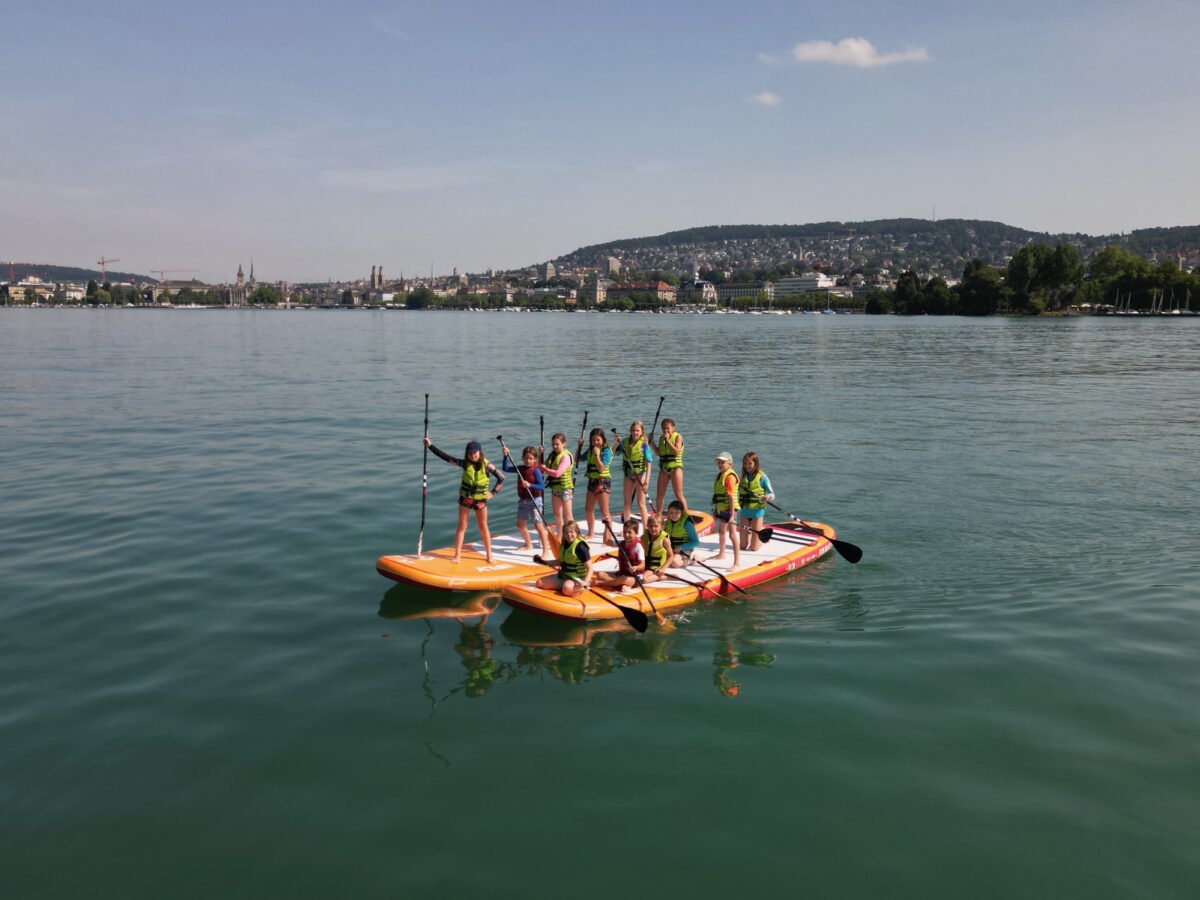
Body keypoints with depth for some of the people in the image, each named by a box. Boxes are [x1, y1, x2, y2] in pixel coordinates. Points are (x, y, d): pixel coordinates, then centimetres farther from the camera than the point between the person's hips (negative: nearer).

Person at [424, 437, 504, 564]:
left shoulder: (487, 465, -11)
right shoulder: (465, 464, -8)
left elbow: (501, 477, -3)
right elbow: (446, 457, -10)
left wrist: (493, 492, -7)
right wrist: (430, 445, -13)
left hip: (480, 500, -1)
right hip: (465, 498, 1)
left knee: (483, 527, 8)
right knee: (462, 526, 4)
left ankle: (489, 554, 18)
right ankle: (457, 555, 9)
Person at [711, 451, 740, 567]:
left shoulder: (730, 477, -18)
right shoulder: (719, 475, 11)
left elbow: (731, 496, -22)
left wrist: (732, 514, -25)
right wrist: (715, 510, 20)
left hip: (730, 509, -10)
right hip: (722, 509, 10)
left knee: (732, 535, -13)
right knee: (721, 531, 27)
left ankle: (737, 562, -13)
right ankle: (721, 553, 48)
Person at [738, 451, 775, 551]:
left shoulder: (762, 477, -6)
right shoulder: (743, 477, 6)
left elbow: (772, 495, -7)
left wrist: (768, 496, -30)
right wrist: (735, 510, 3)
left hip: (757, 511, -4)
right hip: (744, 512, 4)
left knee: (754, 548, -3)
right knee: (743, 546, 7)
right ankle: (750, 533, 38)